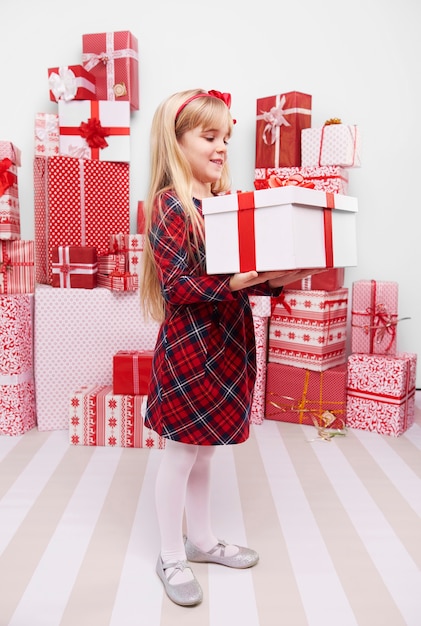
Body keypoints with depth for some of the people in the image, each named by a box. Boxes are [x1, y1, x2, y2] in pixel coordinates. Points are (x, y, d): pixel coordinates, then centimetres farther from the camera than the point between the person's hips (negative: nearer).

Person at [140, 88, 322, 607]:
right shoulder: (168, 206, -12)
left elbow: (244, 275, 12)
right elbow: (176, 285, -19)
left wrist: (278, 279, -6)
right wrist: (233, 282, -29)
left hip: (227, 342, 8)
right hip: (189, 345, -7)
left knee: (204, 449, 20)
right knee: (181, 452, 7)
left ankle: (201, 539, 39)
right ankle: (172, 556, 28)